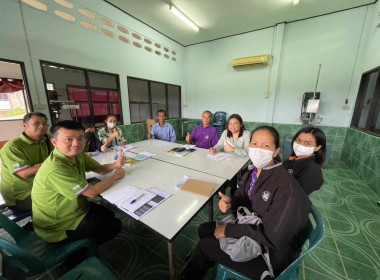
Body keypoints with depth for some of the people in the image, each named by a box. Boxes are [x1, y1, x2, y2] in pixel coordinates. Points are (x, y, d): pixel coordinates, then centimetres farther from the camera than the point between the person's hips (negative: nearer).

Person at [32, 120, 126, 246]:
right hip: (59, 228, -8)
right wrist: (116, 176, -20)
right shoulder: (55, 169, -34)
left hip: (76, 207, 8)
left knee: (110, 214, 15)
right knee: (114, 226, -2)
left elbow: (100, 169, 0)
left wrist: (115, 165, -22)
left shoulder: (77, 155, -8)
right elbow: (91, 192, -31)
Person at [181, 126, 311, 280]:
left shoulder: (286, 188, -30)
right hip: (253, 228, 7)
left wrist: (229, 230, -21)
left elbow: (272, 237, -28)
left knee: (205, 246, -4)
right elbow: (242, 197, 5)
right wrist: (229, 201, -18)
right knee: (204, 229, 6)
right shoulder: (255, 171, -7)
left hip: (271, 254, -6)